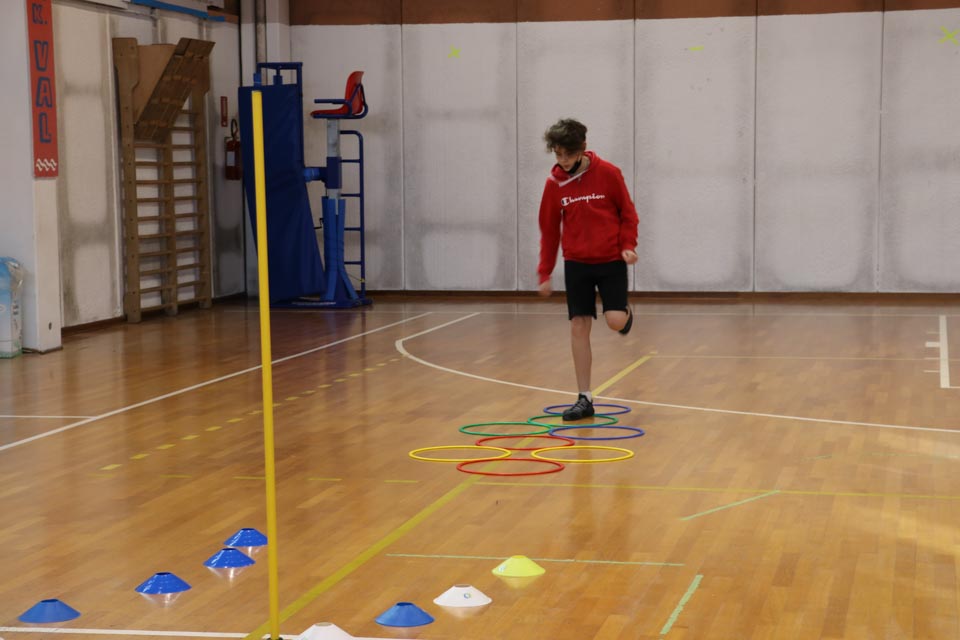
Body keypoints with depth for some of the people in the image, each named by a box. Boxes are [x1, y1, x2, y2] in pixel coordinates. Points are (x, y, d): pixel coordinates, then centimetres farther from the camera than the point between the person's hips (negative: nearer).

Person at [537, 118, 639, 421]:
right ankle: (584, 399, 4)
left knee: (615, 321, -15)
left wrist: (628, 245, -15)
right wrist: (545, 273, 5)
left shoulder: (608, 173, -9)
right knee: (578, 327, -3)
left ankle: (626, 313, 25)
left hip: (611, 260, -2)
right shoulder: (554, 183, -1)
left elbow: (628, 212, 0)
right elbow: (549, 230, 6)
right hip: (576, 263, 2)